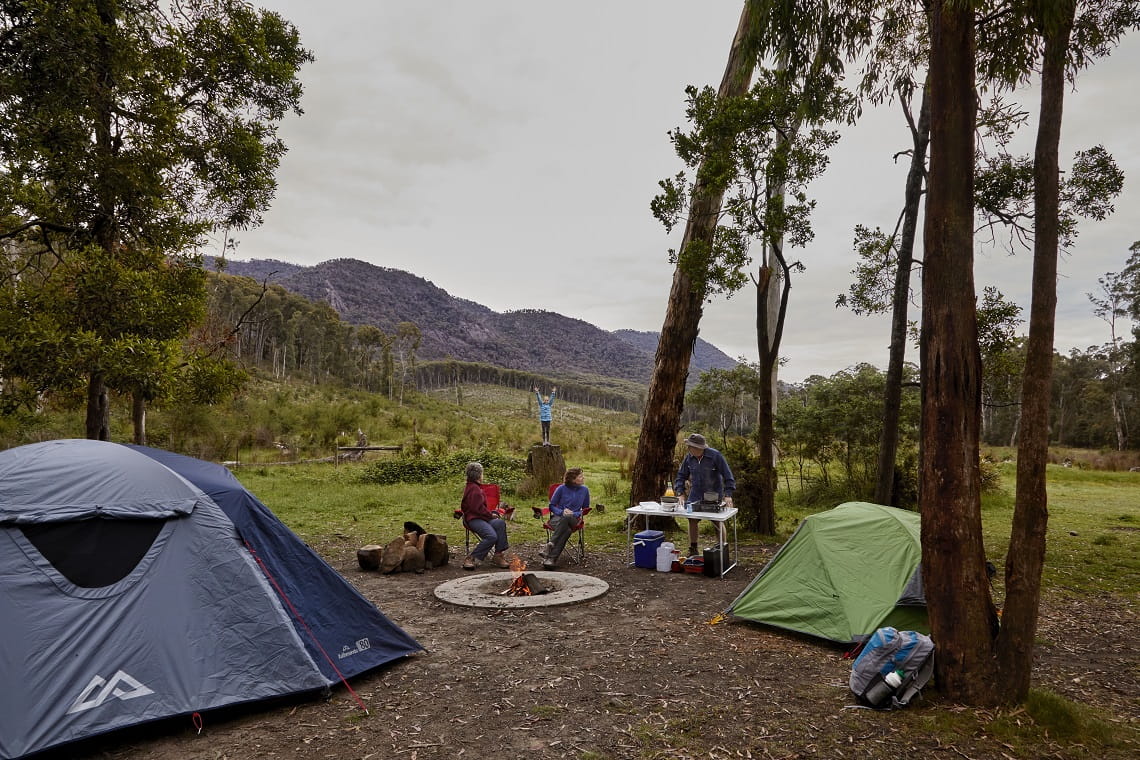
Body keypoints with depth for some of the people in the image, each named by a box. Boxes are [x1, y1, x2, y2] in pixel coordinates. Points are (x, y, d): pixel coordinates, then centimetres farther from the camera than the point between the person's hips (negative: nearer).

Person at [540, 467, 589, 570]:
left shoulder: (584, 490, 8)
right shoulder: (561, 489, 2)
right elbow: (552, 506, 8)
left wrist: (574, 514, -5)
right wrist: (562, 512, -12)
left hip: (573, 519, 1)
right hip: (557, 518, -1)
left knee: (566, 518, -38)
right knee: (567, 530, -38)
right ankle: (552, 558, -48)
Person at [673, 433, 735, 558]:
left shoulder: (716, 456, -18)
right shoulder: (689, 458, -5)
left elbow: (727, 475, -16)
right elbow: (681, 476, 4)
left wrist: (728, 495, -22)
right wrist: (680, 493, -7)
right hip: (695, 495, 3)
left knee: (718, 522, 4)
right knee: (692, 521, 1)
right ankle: (692, 549, 15)